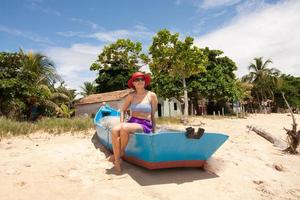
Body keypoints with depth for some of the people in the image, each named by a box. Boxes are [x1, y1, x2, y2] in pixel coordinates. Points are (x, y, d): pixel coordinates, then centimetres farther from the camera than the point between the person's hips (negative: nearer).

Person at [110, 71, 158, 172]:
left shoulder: (152, 95, 2)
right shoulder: (131, 96, 10)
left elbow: (153, 115, 5)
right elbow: (123, 110, 17)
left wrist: (154, 132, 5)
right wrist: (121, 123, 0)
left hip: (145, 125, -3)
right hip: (131, 122, 4)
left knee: (124, 128, -32)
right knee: (114, 130, -28)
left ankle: (121, 152, -7)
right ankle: (117, 160, -19)